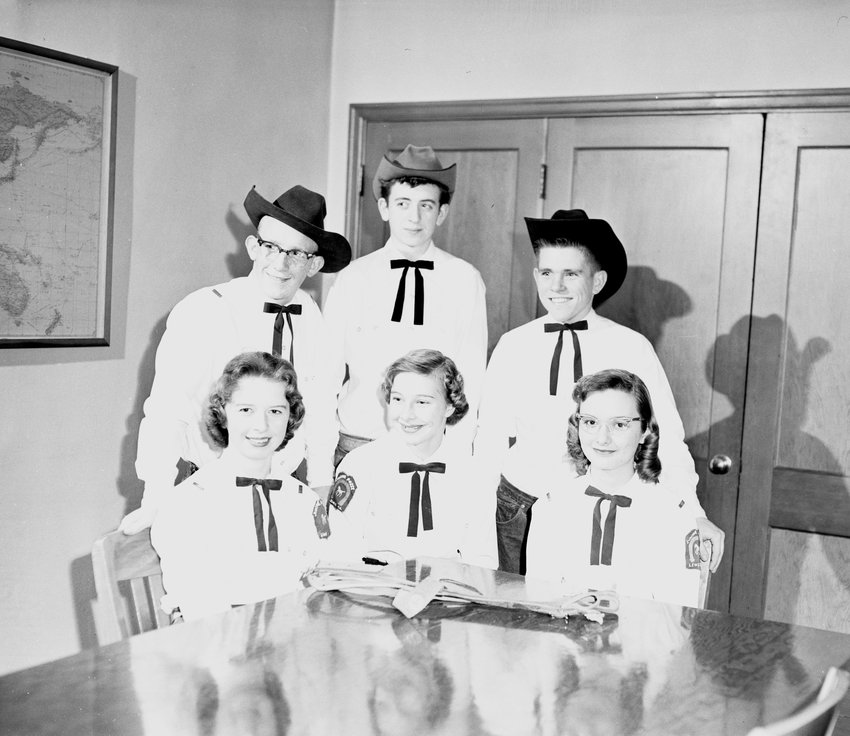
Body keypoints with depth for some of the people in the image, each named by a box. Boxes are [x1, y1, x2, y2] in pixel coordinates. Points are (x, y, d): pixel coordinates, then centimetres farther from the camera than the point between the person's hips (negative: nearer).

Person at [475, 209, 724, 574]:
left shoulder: (632, 349, -3)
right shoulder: (512, 347, 1)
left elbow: (666, 438, -3)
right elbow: (490, 442, 4)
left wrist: (693, 515, -12)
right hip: (519, 512, 1)